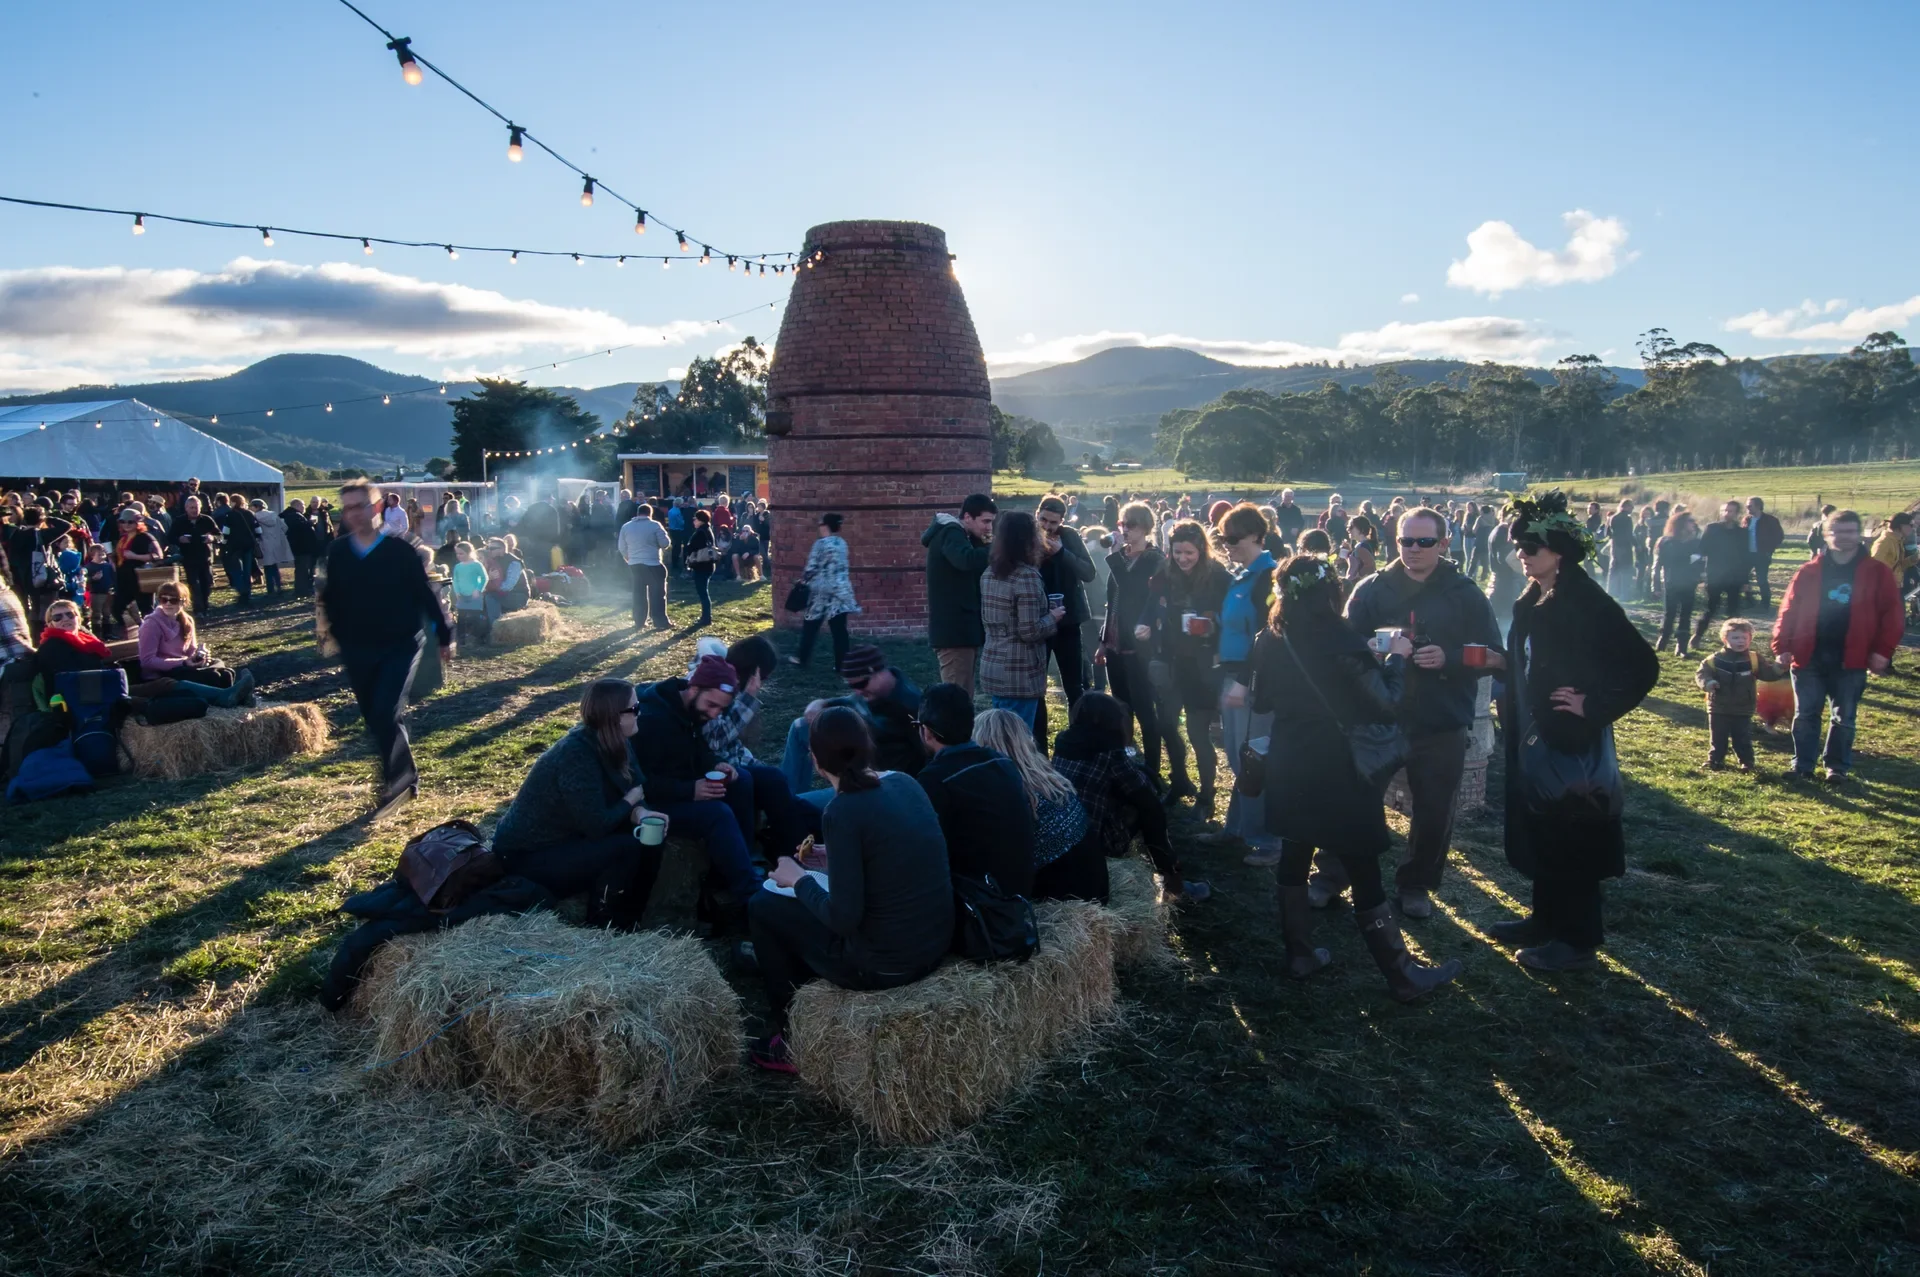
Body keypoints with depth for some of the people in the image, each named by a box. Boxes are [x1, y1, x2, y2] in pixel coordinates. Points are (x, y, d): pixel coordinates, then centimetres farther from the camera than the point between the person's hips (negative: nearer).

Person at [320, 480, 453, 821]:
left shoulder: (400, 551, -9)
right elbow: (331, 601, 11)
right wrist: (336, 635, 7)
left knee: (386, 714, -19)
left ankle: (393, 786, -8)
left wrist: (444, 636, 0)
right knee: (376, 721, 11)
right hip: (358, 653, 4)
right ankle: (407, 779, 27)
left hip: (400, 647, -4)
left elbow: (426, 595, -4)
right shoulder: (337, 554, 1)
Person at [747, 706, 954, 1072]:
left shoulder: (843, 811, -20)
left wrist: (799, 880, -4)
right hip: (936, 945, 7)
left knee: (762, 908, 11)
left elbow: (843, 918, -20)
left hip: (882, 965, -7)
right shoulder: (906, 783, 1)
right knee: (811, 905, 28)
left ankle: (791, 1038, 22)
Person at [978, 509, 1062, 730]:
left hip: (992, 668, 8)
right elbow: (1030, 631, -20)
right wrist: (1053, 617, -3)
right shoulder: (1027, 575, -17)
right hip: (1020, 673, -8)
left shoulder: (989, 574, 8)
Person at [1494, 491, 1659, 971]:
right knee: (1538, 832, 17)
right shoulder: (1533, 600, 5)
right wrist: (1513, 720, 8)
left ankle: (1578, 940, 16)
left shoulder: (1587, 603, -19)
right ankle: (1546, 920, 32)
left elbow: (1643, 666, -20)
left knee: (1571, 838, 3)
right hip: (1534, 737, 8)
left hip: (1572, 742, -8)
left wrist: (1595, 707, -18)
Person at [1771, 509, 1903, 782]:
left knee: (1844, 718, 10)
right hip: (1808, 657, 0)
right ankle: (1802, 766, 16)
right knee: (1805, 714, 7)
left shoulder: (1877, 572, 1)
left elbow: (1892, 615, 0)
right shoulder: (1809, 572, 3)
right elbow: (1788, 611, 3)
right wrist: (1782, 646, -5)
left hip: (1851, 660, 0)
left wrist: (1883, 651, -8)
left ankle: (1836, 766, 22)